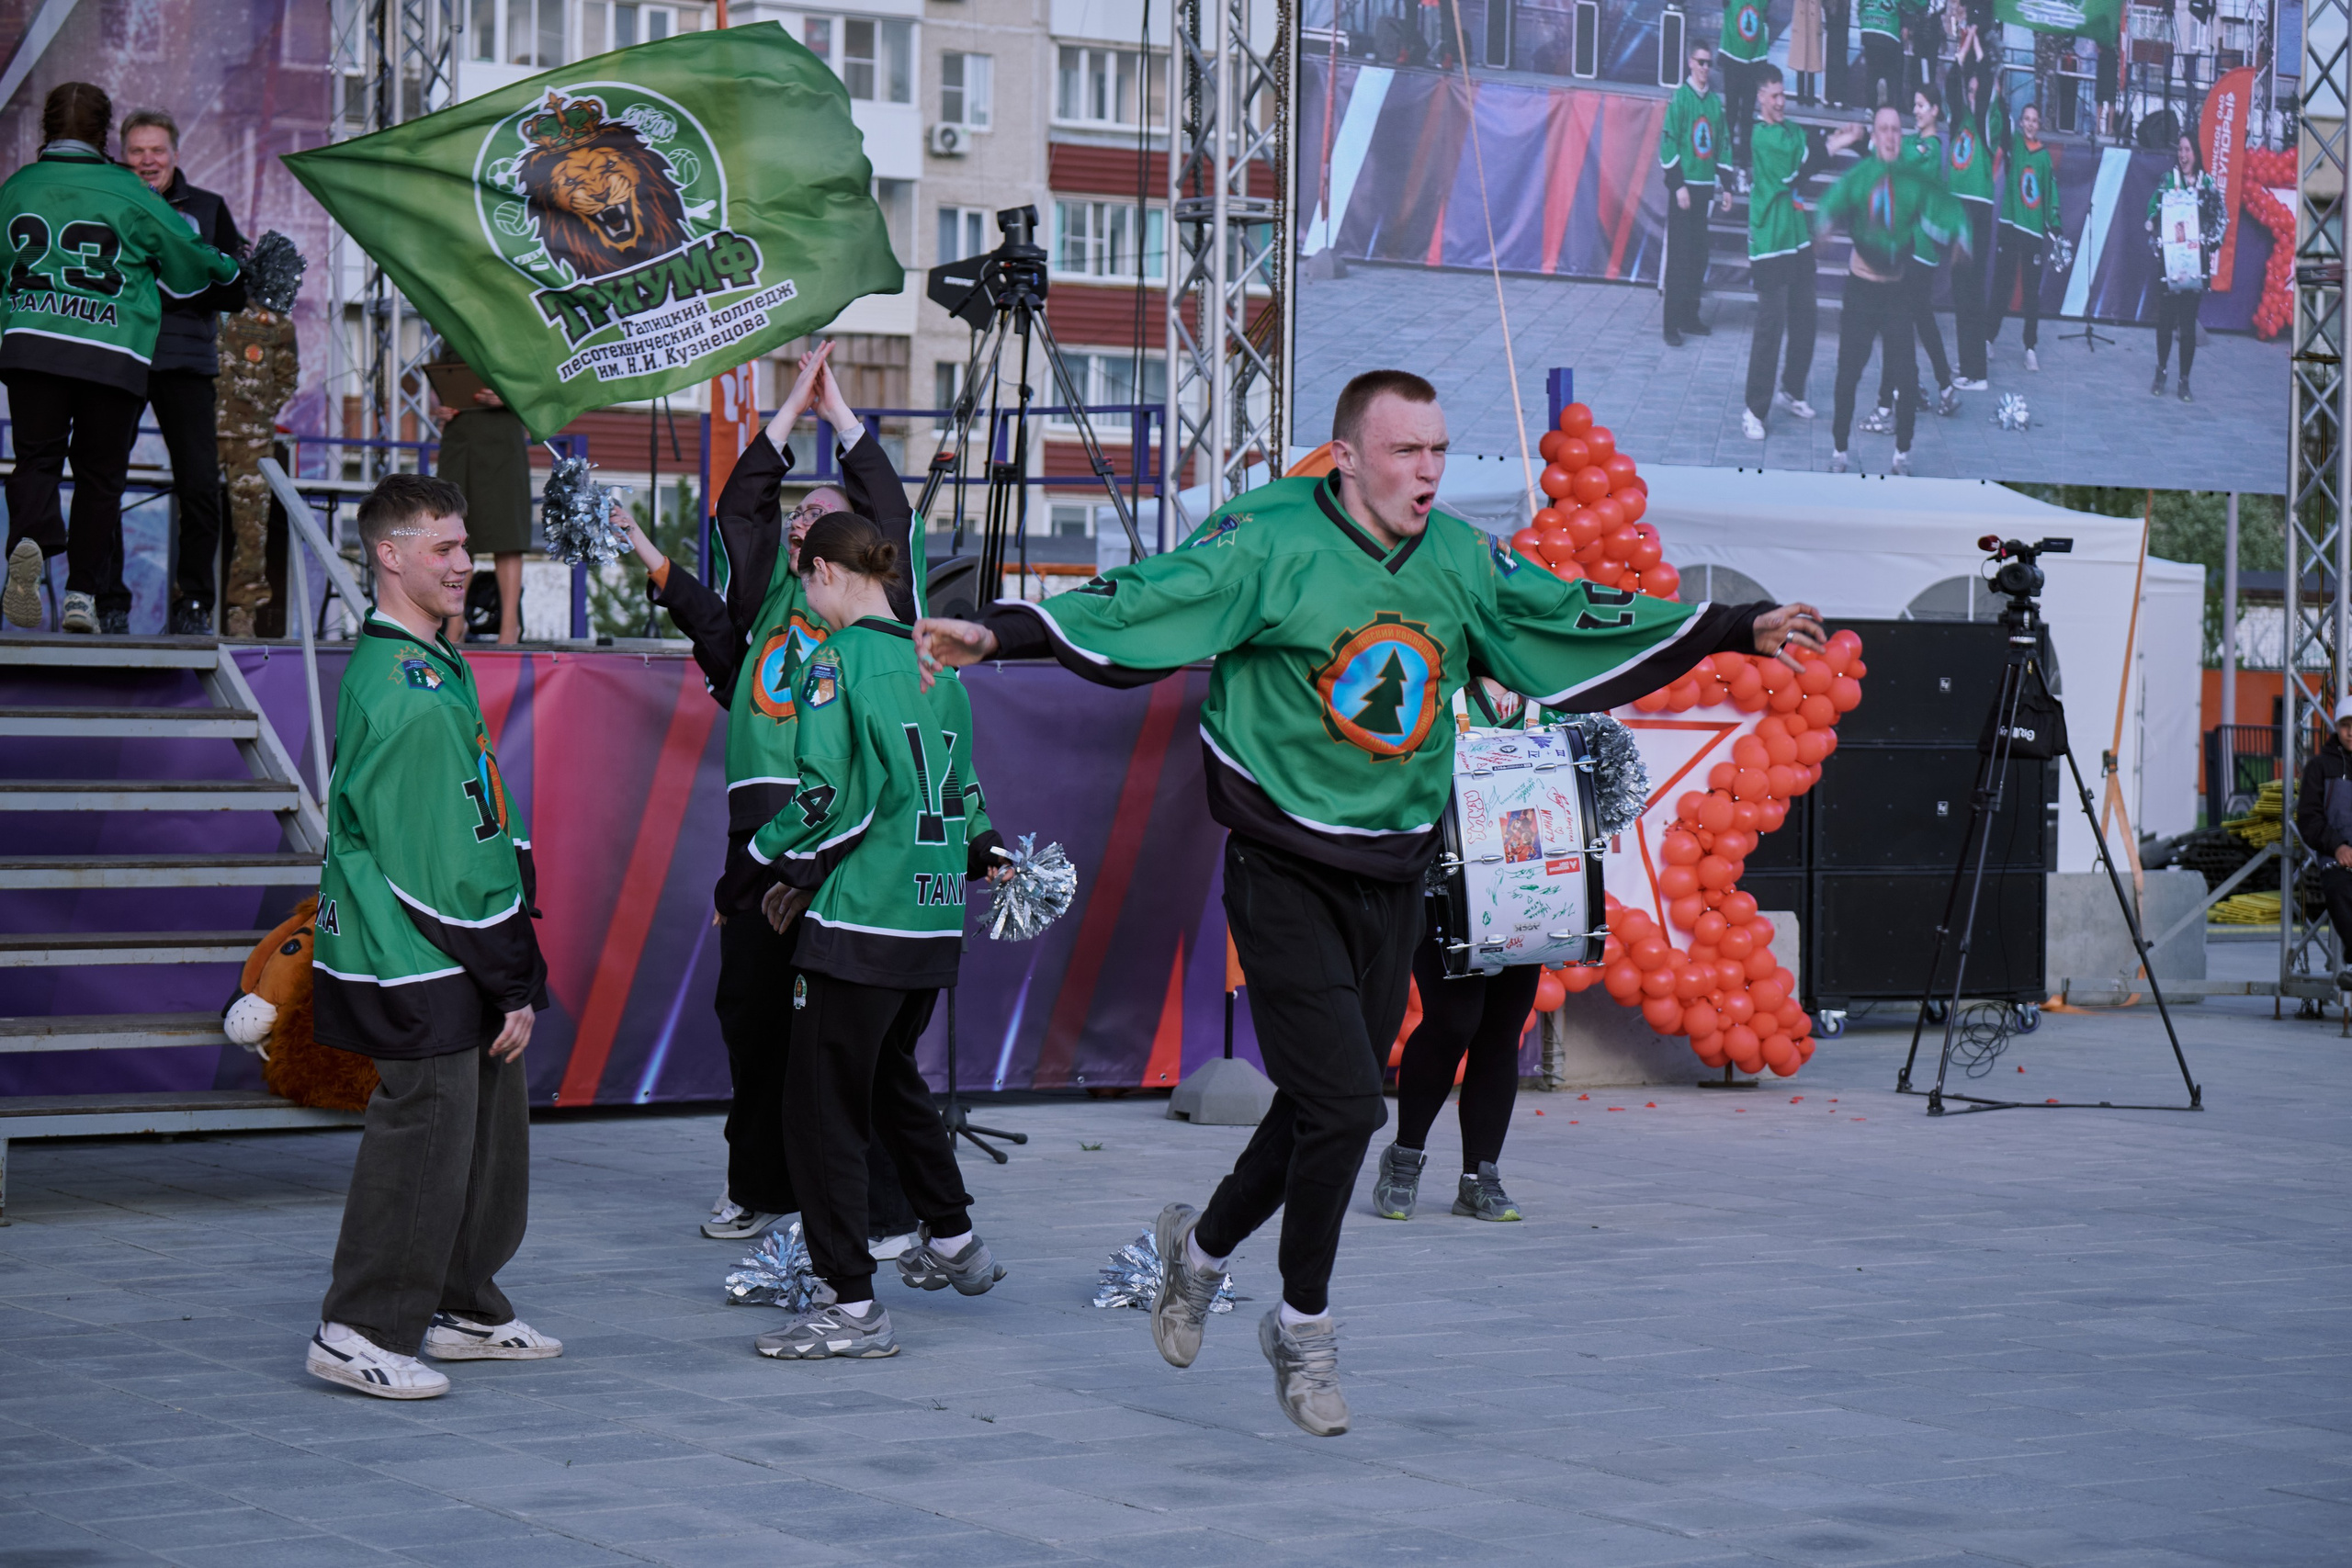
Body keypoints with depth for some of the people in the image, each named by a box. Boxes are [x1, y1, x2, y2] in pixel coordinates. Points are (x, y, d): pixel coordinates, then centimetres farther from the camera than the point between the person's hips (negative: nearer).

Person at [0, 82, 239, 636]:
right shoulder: (129, 194, 1)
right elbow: (189, 261, 12)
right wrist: (231, 270, 34)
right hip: (115, 355, -2)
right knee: (100, 472, 8)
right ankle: (84, 593, 5)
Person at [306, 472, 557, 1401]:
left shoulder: (430, 667, 14)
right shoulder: (409, 692, -20)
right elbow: (441, 865, -20)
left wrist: (513, 971, 15)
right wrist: (513, 983, -14)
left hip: (455, 971, 10)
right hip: (421, 973, -10)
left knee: (491, 1127, 17)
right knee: (421, 1140, -3)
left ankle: (465, 1310, 28)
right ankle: (359, 1333, 6)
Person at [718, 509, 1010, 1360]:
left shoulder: (838, 659, -11)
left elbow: (827, 798, -17)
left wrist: (754, 875, -5)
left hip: (860, 922, -8)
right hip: (936, 920, 8)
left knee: (822, 1107, -2)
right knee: (891, 1074, 27)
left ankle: (852, 1306, -3)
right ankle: (953, 1242, 38)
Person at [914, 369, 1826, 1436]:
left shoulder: (1462, 561, 6)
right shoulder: (1268, 543, -12)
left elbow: (1580, 627, 15)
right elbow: (1138, 608, -18)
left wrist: (1737, 629, 17)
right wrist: (997, 635, -31)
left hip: (1395, 876, 6)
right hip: (1285, 874, -6)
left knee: (1329, 1107, 11)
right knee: (1343, 1104, -12)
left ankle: (1202, 1245, 39)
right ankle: (1304, 1328, 10)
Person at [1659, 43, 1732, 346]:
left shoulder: (1715, 101, 12)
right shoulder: (1679, 97, -7)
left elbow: (1722, 145, 18)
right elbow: (1668, 142, -10)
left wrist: (1727, 187, 15)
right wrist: (1679, 186, -16)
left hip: (1705, 187, 6)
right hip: (1683, 186, -6)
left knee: (1699, 255, 8)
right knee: (1678, 256, -7)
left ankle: (1690, 317, 17)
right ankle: (1672, 324, -7)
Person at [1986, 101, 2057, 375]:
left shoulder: (2045, 156, 8)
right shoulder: (2012, 145, 5)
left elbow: (2052, 193, 9)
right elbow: (2002, 128, -13)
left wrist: (2054, 227, 2)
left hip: (2035, 230, 1)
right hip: (2010, 226, -1)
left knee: (2033, 291, 4)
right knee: (2002, 286, 0)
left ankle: (2031, 348, 8)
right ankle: (1988, 338, 8)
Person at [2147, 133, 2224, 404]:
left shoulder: (2208, 184, 6)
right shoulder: (2166, 180, 5)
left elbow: (2220, 219, 10)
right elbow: (2152, 213, 5)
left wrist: (2210, 243, -2)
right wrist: (2157, 239, -8)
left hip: (2195, 261, 0)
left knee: (2189, 322, -1)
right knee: (2165, 318, 2)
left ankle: (2185, 381, 5)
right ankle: (2160, 373, 17)